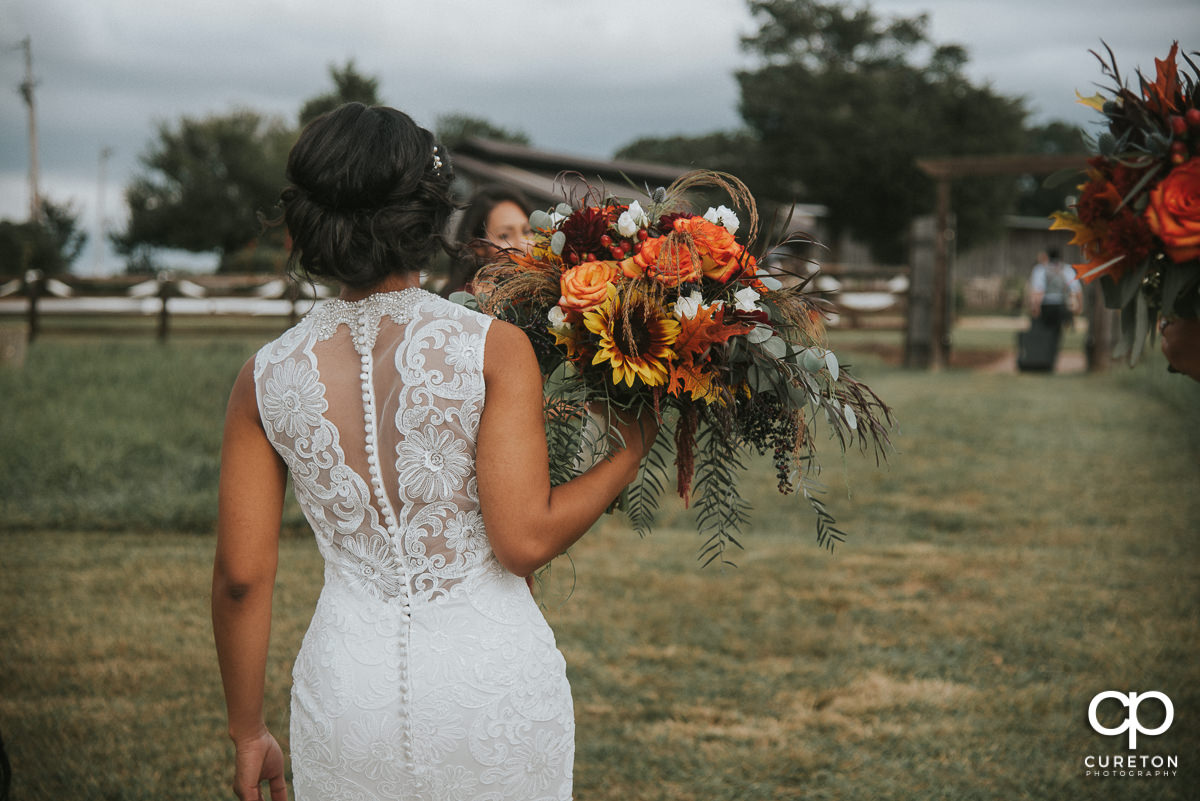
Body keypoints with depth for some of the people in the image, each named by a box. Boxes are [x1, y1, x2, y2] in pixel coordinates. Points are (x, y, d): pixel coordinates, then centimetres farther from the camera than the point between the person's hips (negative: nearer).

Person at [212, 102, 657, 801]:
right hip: (494, 677, -2)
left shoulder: (266, 379, -3)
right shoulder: (495, 350, -11)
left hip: (347, 688, 2)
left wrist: (248, 732, 10)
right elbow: (525, 541, -16)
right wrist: (629, 454, 1)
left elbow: (241, 575, -1)